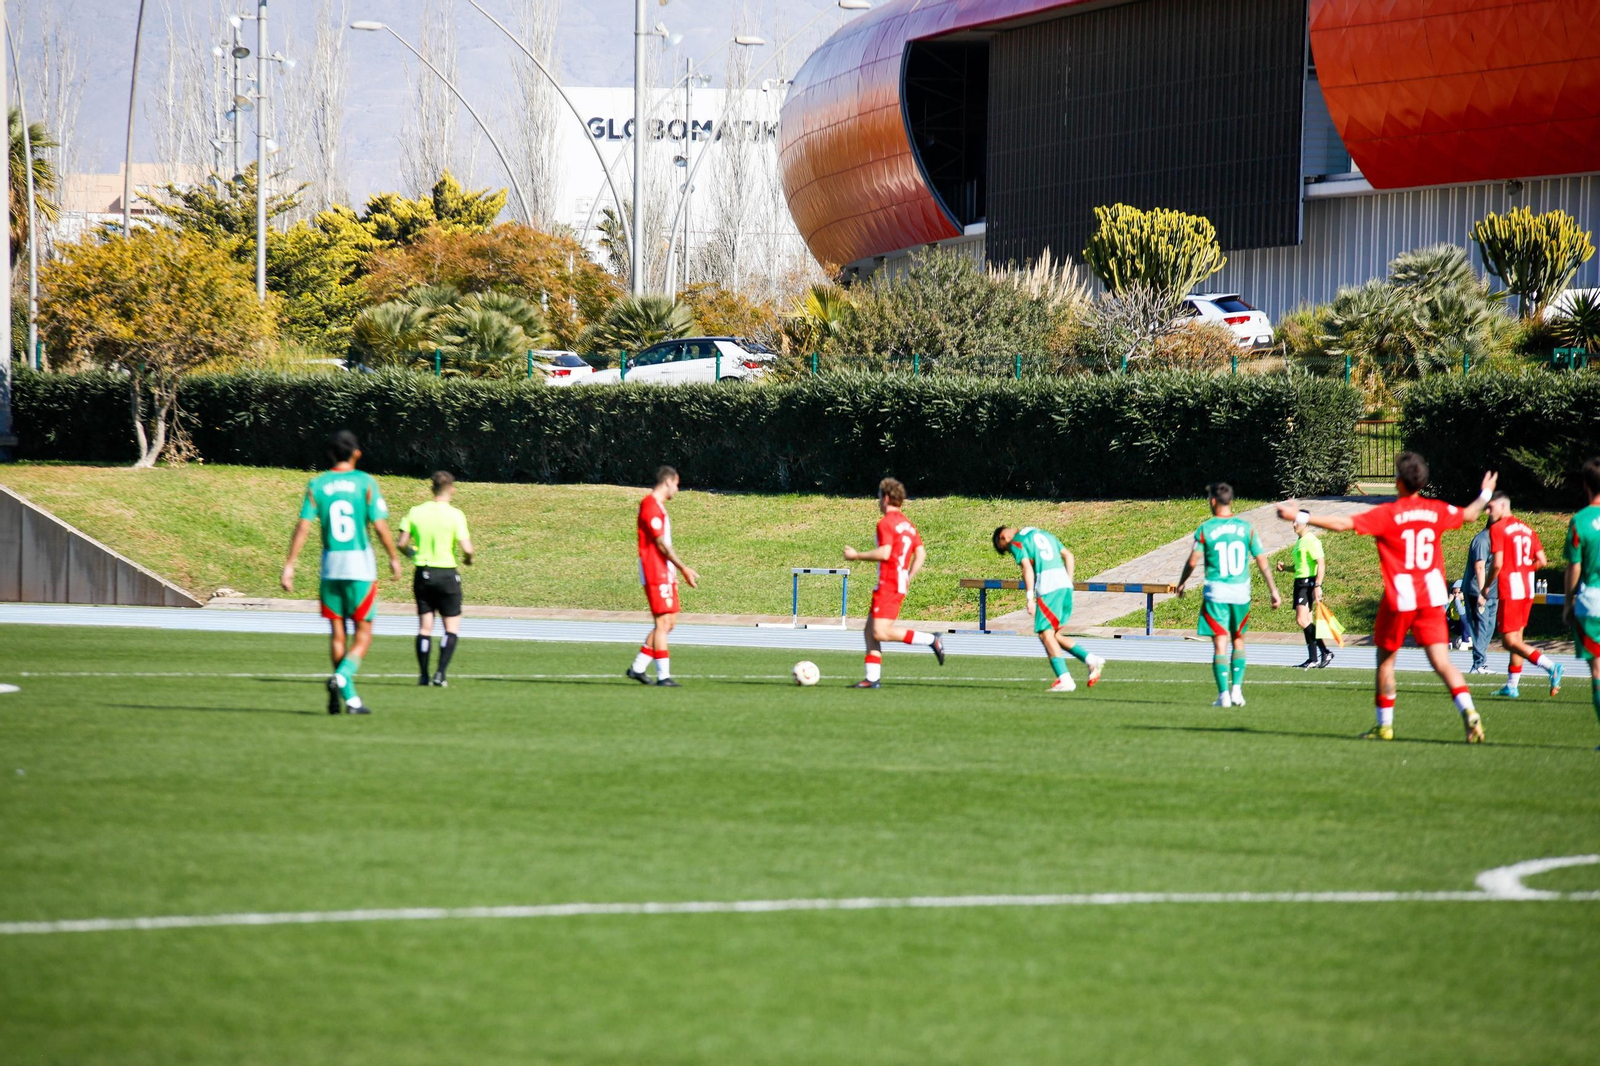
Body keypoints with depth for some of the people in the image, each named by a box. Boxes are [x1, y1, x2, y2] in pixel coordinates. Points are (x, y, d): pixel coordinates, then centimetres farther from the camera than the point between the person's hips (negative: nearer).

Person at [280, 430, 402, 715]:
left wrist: (289, 565, -1)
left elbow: (303, 526, -3)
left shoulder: (316, 485, 2)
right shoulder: (365, 482, -4)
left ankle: (350, 697, 6)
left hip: (330, 564, 3)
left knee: (337, 632, 9)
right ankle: (342, 677, -23)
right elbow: (380, 525, -6)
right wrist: (394, 558, 7)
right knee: (363, 632, 3)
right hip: (361, 564, -3)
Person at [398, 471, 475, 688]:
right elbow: (466, 548, -15)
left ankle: (423, 675, 7)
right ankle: (441, 673, -7)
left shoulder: (415, 512, -1)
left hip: (422, 573, 3)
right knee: (452, 627, 6)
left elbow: (402, 543, -1)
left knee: (424, 627, 9)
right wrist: (468, 558, 7)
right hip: (447, 574, -3)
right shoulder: (455, 515, -10)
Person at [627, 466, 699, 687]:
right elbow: (661, 543, -17)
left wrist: (682, 569, 19)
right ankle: (663, 675, -11)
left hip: (665, 572, 10)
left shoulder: (658, 505, 19)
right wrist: (683, 568, -16)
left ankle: (638, 667, 15)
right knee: (663, 621, -11)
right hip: (655, 571, -10)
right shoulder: (650, 505, -13)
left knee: (668, 622, 10)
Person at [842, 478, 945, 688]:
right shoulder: (908, 524, 17)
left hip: (888, 585, -10)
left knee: (881, 632, -15)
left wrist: (857, 556, -8)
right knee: (870, 631, 10)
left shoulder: (886, 523, -10)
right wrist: (908, 578, 20)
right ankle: (872, 678, 4)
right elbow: (921, 554, 16)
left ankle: (931, 640, -14)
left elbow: (884, 553, -20)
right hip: (900, 584, 10)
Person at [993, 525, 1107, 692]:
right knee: (1055, 634, 15)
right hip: (1065, 584, 7)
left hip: (1047, 588, -7)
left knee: (1046, 634, -5)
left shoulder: (1016, 542, 4)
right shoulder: (1044, 535, 26)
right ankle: (1091, 660, 2)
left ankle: (1065, 680, -15)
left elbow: (1027, 568, -10)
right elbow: (1069, 557, 21)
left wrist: (1030, 597, -14)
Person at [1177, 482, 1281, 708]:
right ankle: (1237, 688, 8)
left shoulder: (1205, 529, -4)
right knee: (1238, 641, 18)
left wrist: (1182, 582, 14)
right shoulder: (1246, 528, 2)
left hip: (1216, 593, -2)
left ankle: (1224, 694, -7)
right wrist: (1274, 591, 8)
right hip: (1241, 592, 2)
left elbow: (1193, 561, -5)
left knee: (1220, 644, -1)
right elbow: (1262, 562, 2)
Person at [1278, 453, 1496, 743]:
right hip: (1432, 599, 4)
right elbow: (1469, 514, 25)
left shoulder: (1388, 514, -10)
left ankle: (1385, 724, 20)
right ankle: (1469, 713, -22)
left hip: (1399, 599, -4)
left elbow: (1342, 524, -17)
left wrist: (1301, 517, -12)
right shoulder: (1437, 510, 4)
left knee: (1386, 659, 14)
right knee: (1442, 662, -2)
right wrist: (1485, 494, 46)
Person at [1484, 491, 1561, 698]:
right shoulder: (1527, 529, 13)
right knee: (1516, 638, 15)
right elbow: (1542, 562, 9)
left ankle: (1550, 666, -25)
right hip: (1528, 590, 8)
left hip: (1509, 591, -8)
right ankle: (1512, 686, 18)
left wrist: (1486, 586, -2)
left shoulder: (1497, 529, -9)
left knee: (1509, 641, -8)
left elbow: (1497, 564, -17)